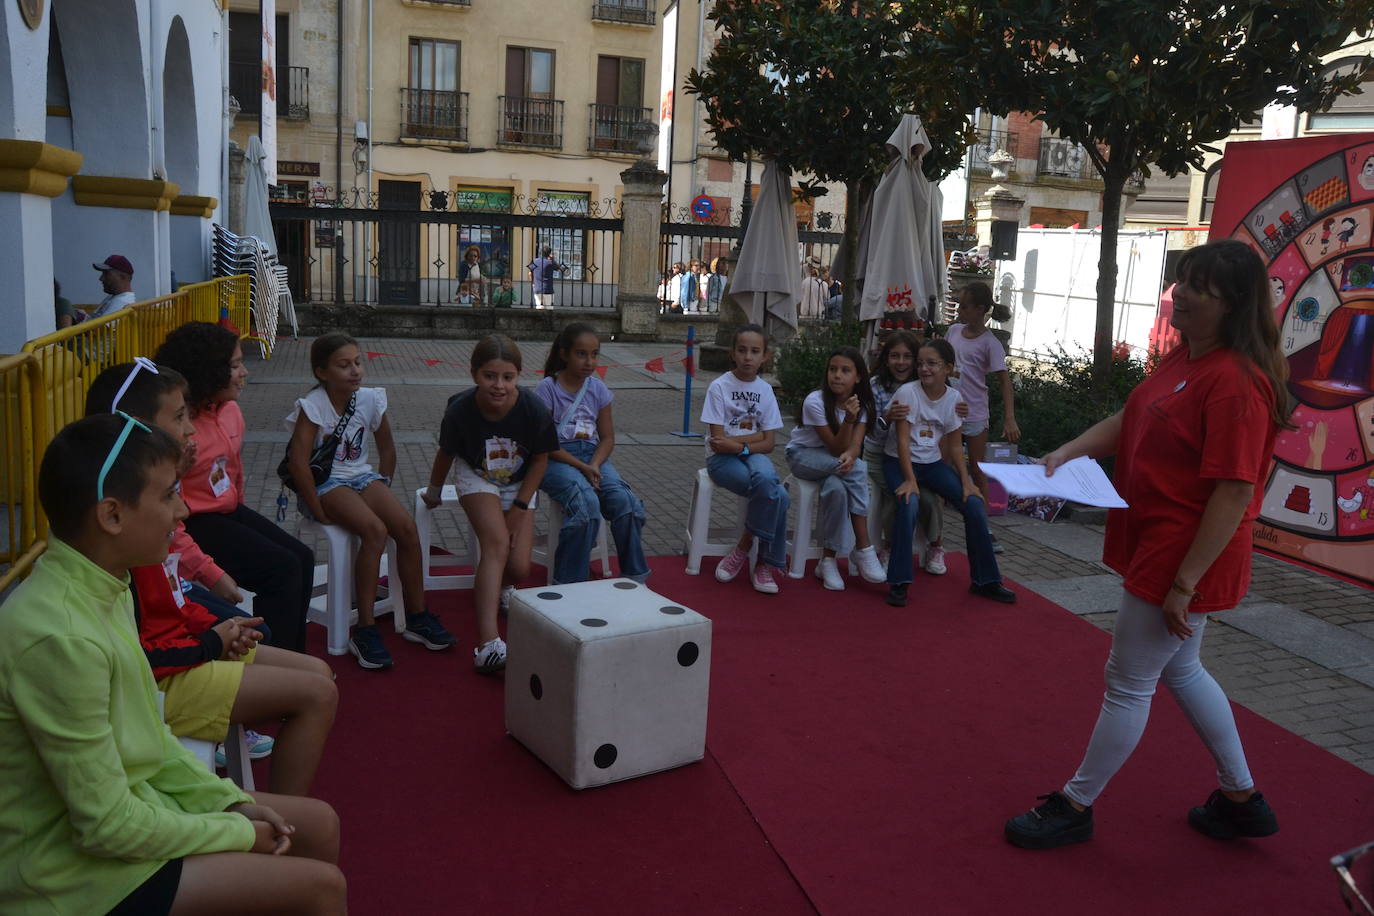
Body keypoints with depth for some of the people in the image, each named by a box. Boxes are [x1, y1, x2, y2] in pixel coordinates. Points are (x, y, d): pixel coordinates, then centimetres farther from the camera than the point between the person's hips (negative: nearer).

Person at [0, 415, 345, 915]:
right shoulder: (60, 635, -30)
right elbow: (106, 826, -25)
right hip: (76, 866, -9)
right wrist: (238, 833, -13)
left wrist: (232, 801, 1)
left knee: (319, 825, 11)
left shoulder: (105, 587, -1)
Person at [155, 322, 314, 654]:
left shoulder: (230, 411, 1)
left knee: (303, 558, 2)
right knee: (282, 569, -16)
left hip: (229, 511, 9)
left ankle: (293, 656, 13)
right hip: (195, 524, -9)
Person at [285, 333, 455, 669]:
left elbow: (387, 447, 14)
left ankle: (417, 617, -1)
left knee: (407, 527, -17)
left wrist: (383, 488, 8)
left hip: (361, 477, 5)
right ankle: (365, 629, -21)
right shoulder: (313, 405, -14)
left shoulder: (369, 399, 1)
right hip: (326, 483, -5)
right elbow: (298, 462, -20)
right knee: (375, 530, -29)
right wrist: (317, 510, -19)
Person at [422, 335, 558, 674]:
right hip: (476, 478, -1)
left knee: (519, 569, -11)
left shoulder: (534, 410, -25)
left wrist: (520, 507, -11)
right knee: (498, 542, -28)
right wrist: (433, 494, 14)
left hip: (519, 485, 2)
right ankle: (488, 643, -36)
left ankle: (493, 585, 31)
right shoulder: (461, 409, -24)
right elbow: (446, 454, -3)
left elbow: (540, 460, -8)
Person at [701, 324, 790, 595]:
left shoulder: (765, 390, 5)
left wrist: (739, 445, -14)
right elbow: (719, 441, -12)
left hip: (753, 455, 4)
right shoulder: (719, 387, -6)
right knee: (776, 495, -29)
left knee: (764, 476, -35)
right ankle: (768, 563, -10)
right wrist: (754, 435, -9)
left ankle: (743, 548, -14)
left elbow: (768, 443, 1)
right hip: (722, 459, -3)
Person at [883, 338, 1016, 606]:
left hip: (933, 463, 5)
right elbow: (903, 439, -17)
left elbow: (954, 446, 3)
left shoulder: (953, 397, -2)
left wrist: (966, 482, -7)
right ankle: (898, 583, -20)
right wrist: (910, 480, -25)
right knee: (909, 504, -33)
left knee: (974, 505, -10)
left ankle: (984, 580, 7)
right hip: (900, 461, -4)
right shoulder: (908, 392, -15)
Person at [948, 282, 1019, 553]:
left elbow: (1004, 380, -16)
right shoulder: (953, 330, 4)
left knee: (978, 473, 5)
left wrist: (1009, 418, -25)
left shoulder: (989, 342, -12)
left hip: (974, 415, -5)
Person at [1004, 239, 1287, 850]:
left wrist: (1183, 584, -24)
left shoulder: (1235, 381, -24)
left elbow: (1235, 493, -25)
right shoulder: (1183, 357, 5)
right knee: (1181, 670, 23)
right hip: (1156, 544, 10)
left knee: (1128, 684, 4)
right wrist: (1072, 451, -3)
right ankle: (1242, 799, 39)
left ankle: (1074, 807, 21)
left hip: (1182, 557, -10)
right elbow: (1132, 418, 14)